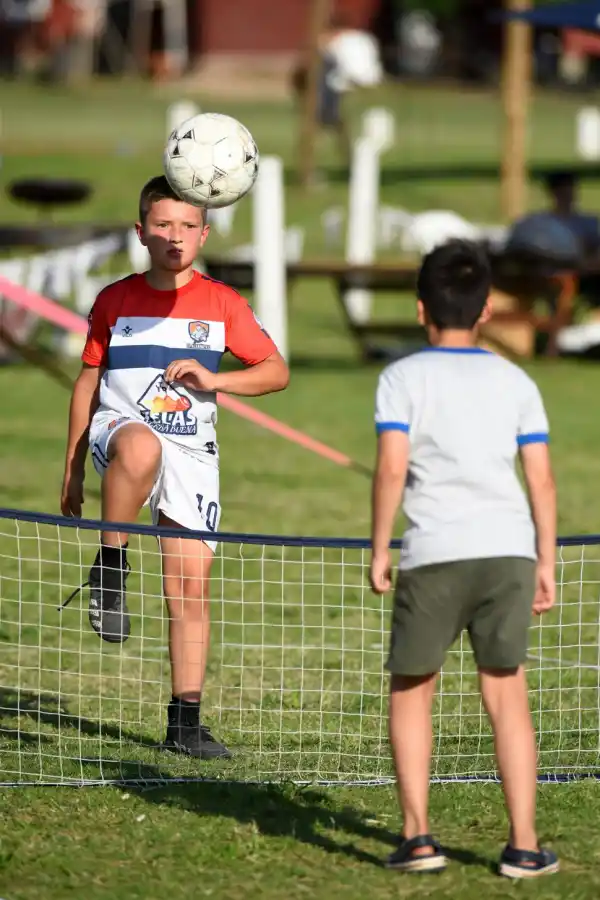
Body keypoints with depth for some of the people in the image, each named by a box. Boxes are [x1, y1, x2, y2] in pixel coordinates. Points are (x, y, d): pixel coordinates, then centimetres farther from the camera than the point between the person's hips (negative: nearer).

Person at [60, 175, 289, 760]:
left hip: (192, 454, 2)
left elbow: (276, 372, 6)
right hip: (120, 433, -1)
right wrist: (72, 469, 13)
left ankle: (185, 722, 6)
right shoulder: (114, 301, 6)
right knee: (141, 445, -41)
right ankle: (110, 571, -25)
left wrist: (215, 379, -12)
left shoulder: (221, 304, 5)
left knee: (191, 586, -3)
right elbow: (88, 382, 13)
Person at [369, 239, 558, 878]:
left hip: (434, 556, -2)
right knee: (507, 696, 7)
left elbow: (391, 469, -8)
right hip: (509, 550, 2)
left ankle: (417, 837, 6)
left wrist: (378, 551, 0)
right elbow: (541, 479, 7)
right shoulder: (515, 382, 11)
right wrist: (546, 563, 13)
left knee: (411, 692, 13)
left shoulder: (403, 378, 2)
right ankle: (523, 845, 3)